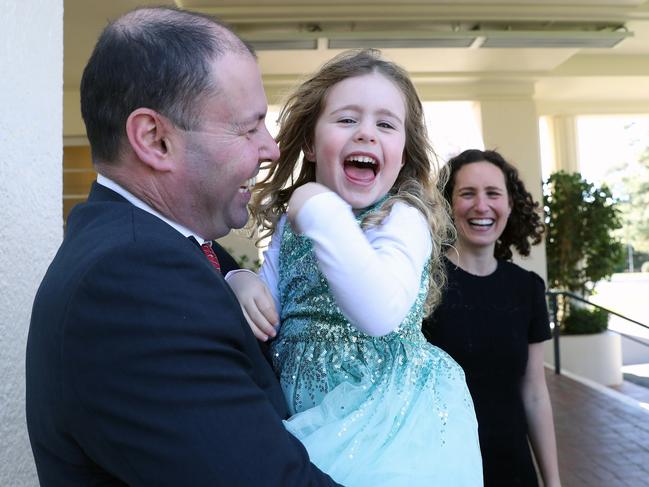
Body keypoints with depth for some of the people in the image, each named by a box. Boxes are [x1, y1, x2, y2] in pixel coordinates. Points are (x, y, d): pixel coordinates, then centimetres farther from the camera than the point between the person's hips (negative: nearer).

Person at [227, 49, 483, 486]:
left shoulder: (403, 219, -16)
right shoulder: (289, 221, 4)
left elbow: (383, 314, -34)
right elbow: (269, 314, 9)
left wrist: (323, 213, -31)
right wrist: (242, 283, -13)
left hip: (386, 421, -5)